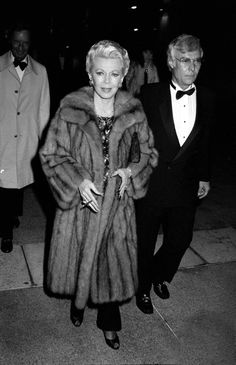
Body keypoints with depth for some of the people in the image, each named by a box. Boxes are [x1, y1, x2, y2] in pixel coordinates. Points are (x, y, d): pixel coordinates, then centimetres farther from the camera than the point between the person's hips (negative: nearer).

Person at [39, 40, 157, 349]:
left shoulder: (134, 112, -5)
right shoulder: (69, 109, -10)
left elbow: (149, 153, 6)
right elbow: (50, 155, -6)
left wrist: (129, 171, -14)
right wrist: (78, 181, -19)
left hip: (117, 203, 1)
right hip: (79, 200, -1)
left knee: (114, 263, 10)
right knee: (78, 258, 16)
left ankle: (109, 322, 35)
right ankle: (78, 302, 49)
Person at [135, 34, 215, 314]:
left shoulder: (207, 98, 1)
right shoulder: (150, 94, -10)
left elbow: (204, 141, 9)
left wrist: (204, 177, 11)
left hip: (185, 186, 3)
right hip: (150, 183, -3)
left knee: (180, 239, 15)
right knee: (144, 242, 12)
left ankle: (160, 276, 46)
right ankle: (143, 289, 38)